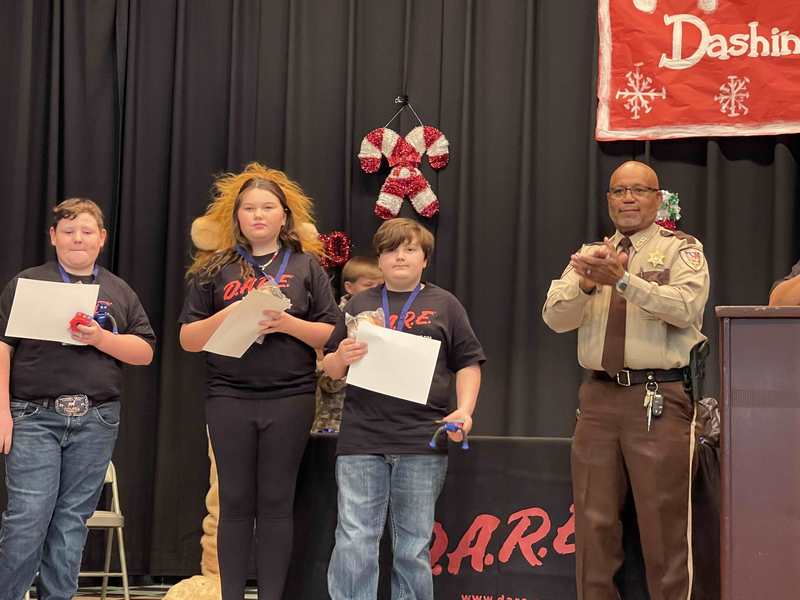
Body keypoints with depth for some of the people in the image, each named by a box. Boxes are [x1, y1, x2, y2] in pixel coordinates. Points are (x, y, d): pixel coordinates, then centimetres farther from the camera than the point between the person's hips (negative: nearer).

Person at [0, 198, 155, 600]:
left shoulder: (119, 292, 14)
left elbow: (144, 352, 7)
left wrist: (100, 338, -10)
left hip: (96, 422, 3)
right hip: (34, 416, -3)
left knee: (72, 519, 5)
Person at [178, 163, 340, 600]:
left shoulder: (306, 266, 6)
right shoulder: (216, 269, 7)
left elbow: (332, 336, 3)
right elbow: (188, 339, 5)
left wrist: (288, 323, -14)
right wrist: (226, 317, -12)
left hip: (290, 397, 0)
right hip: (229, 396, 1)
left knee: (275, 503, 3)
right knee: (235, 502, 5)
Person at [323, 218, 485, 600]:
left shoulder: (444, 305, 10)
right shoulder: (360, 304, 14)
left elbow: (467, 363, 10)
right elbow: (330, 368, 16)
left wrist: (464, 410, -6)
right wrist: (342, 358, -7)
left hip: (422, 441, -1)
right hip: (361, 440, 1)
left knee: (414, 548, 6)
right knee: (354, 543, -4)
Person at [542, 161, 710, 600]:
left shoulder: (681, 250, 3)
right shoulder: (590, 254, 16)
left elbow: (685, 307, -15)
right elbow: (555, 316, 2)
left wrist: (623, 278, -25)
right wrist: (587, 283, -17)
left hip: (659, 399, -4)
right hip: (598, 397, 4)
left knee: (663, 525, -3)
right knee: (594, 523, 8)